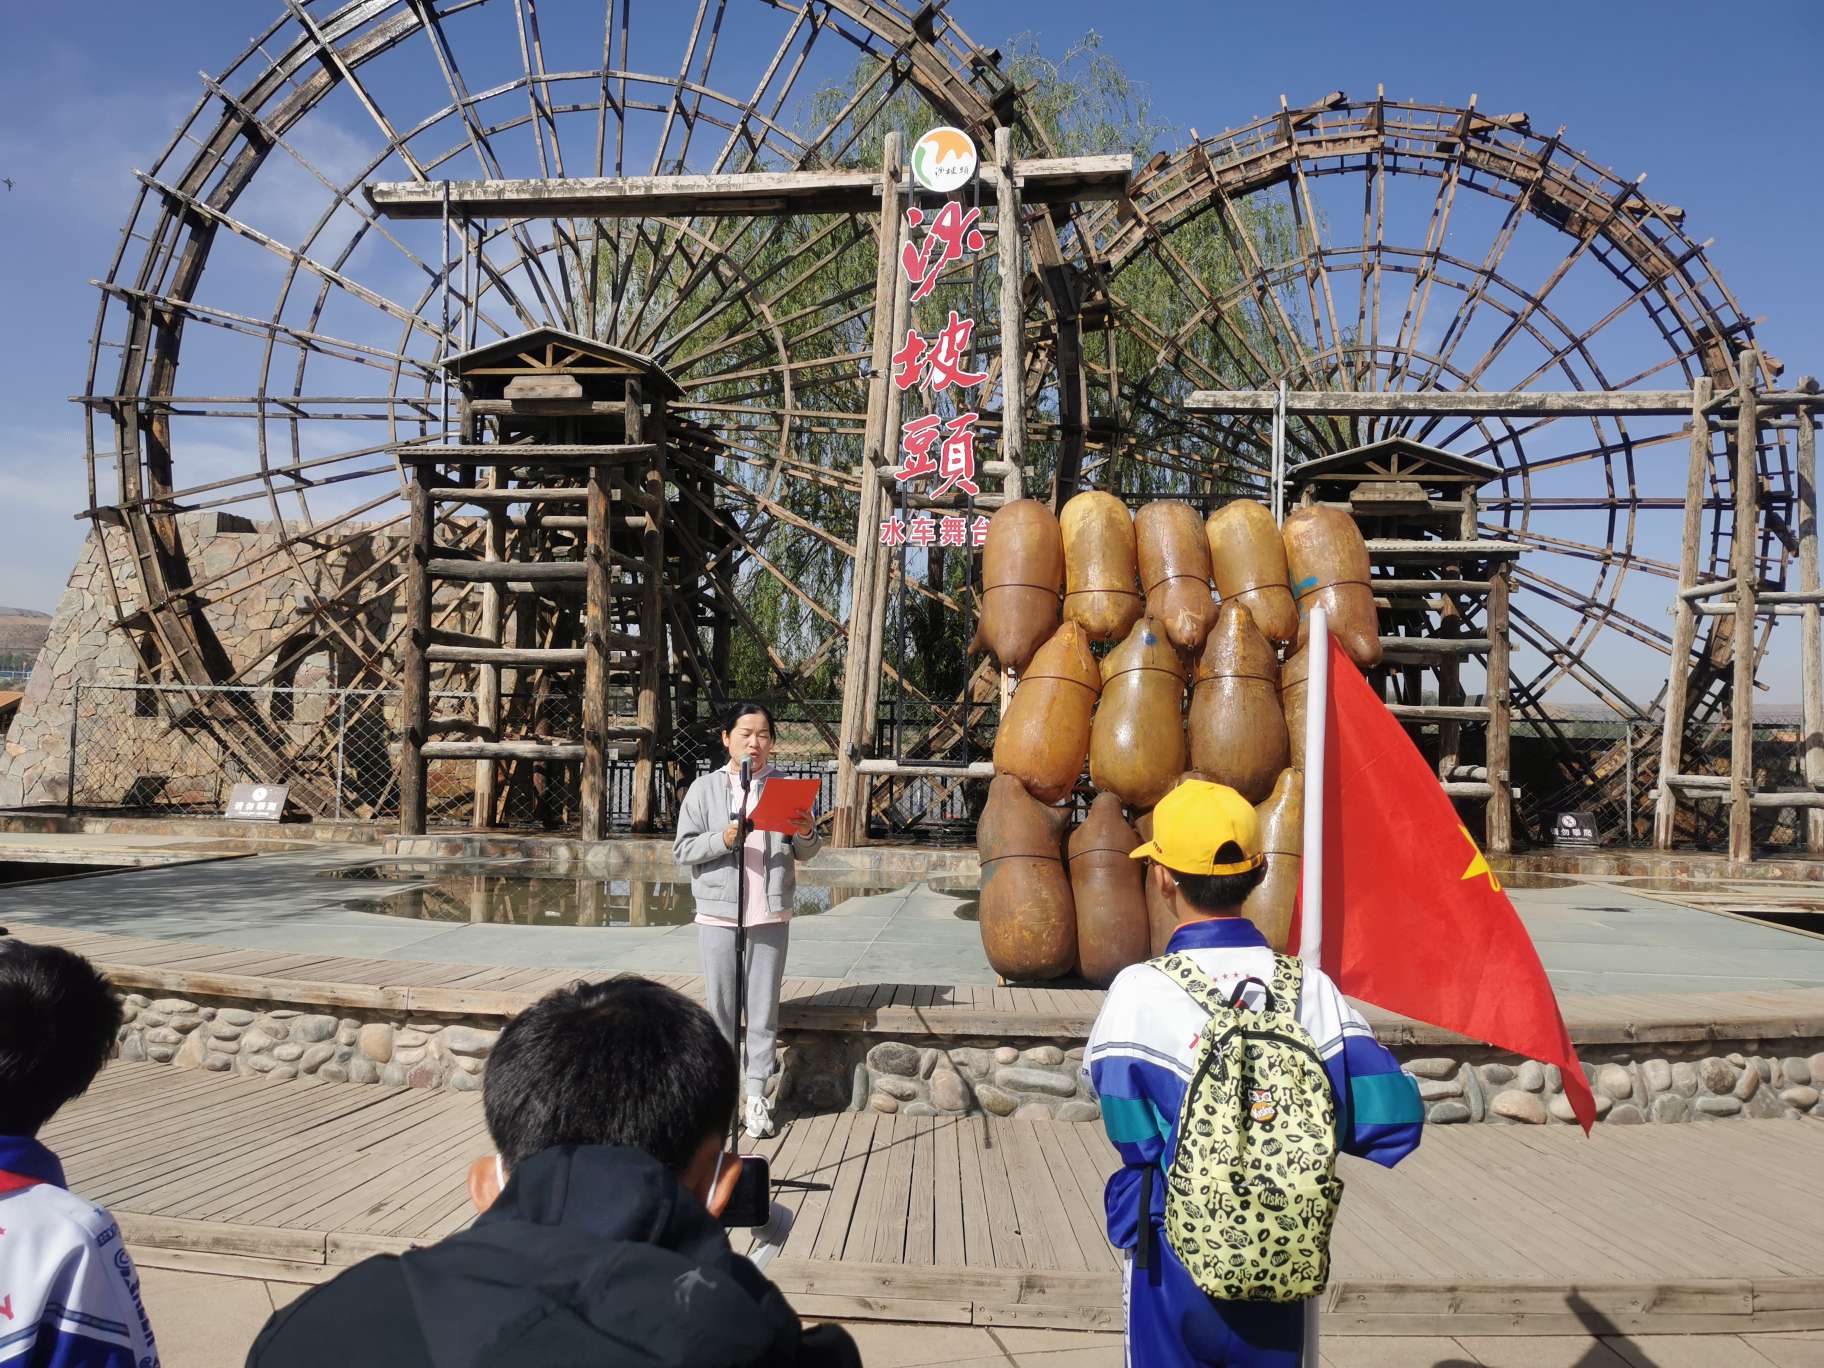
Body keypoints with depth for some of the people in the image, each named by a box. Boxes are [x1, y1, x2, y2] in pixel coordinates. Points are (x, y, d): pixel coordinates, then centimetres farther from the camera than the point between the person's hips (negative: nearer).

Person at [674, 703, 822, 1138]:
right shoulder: (705, 787, 2)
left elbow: (805, 853, 11)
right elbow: (682, 849, -2)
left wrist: (806, 835, -11)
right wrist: (722, 840, -18)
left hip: (771, 914, 1)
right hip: (719, 914, -1)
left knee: (764, 1008, 4)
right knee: (721, 1007, 6)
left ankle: (757, 1094, 11)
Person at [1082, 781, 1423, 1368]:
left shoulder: (1140, 991, -16)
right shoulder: (1310, 988, -8)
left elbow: (1134, 1139, -16)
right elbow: (1394, 1121, -9)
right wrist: (1293, 1134, 6)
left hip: (1176, 1266, -2)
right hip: (1283, 1264, 2)